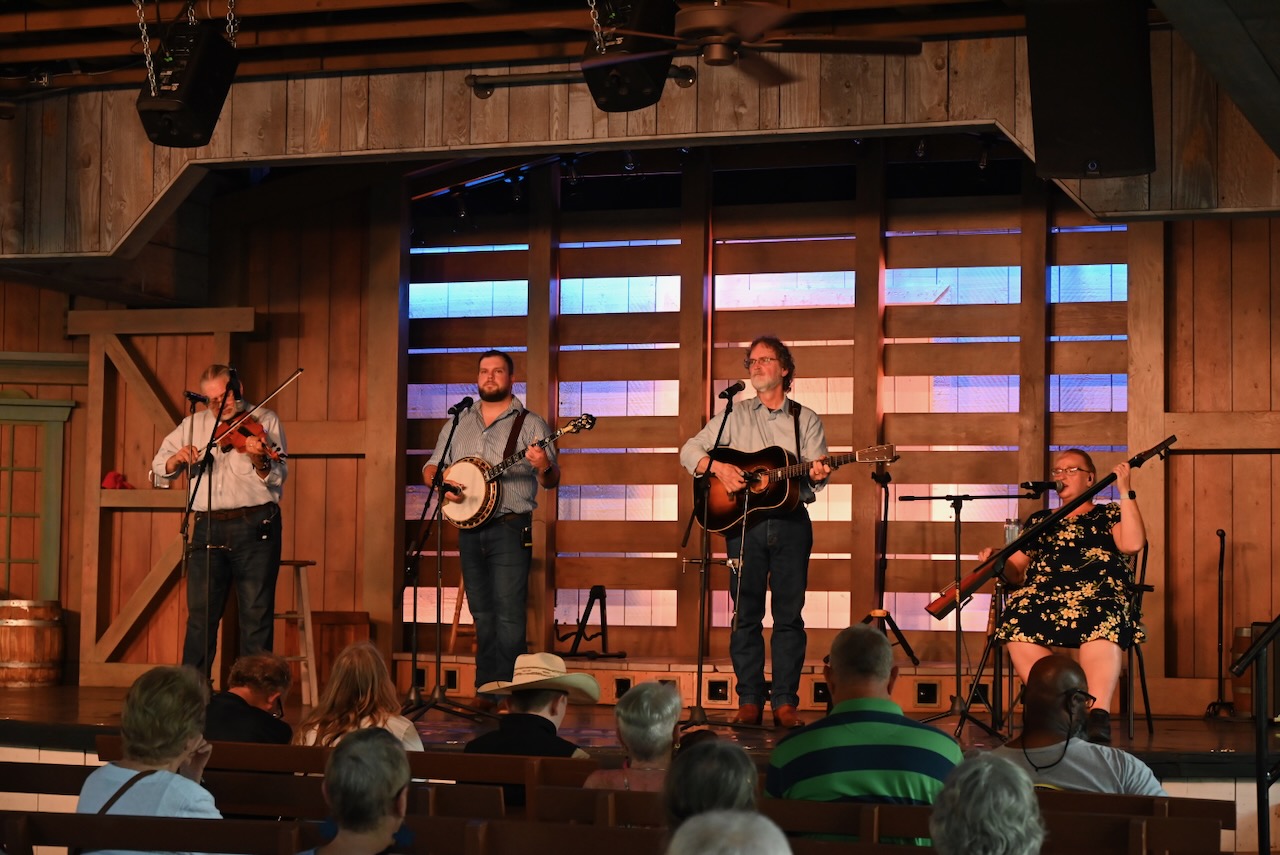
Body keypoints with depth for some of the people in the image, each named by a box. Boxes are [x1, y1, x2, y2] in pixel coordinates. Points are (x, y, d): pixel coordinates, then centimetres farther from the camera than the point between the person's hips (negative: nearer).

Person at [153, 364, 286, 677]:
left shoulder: (265, 421, 3)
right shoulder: (194, 424, 14)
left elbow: (277, 478, -6)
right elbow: (160, 467, 12)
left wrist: (260, 461, -26)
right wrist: (178, 458, -9)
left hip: (256, 526, -3)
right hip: (209, 528, 3)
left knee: (256, 615, -1)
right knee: (200, 614, 4)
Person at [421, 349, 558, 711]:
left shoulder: (530, 423, 1)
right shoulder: (459, 423, 15)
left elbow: (552, 481, -4)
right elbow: (431, 467, 16)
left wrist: (544, 467, -28)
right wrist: (439, 482, -7)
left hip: (510, 529, -5)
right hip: (469, 529, 5)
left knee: (508, 613, -9)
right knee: (482, 614, 9)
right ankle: (485, 691, 13)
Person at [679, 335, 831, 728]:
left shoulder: (806, 420, 10)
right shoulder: (735, 416, 10)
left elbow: (816, 473, 2)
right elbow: (690, 451, 6)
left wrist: (817, 474, -21)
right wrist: (717, 467, -12)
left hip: (791, 521, 0)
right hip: (742, 520, 0)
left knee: (789, 614, 0)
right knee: (746, 613, 0)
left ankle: (785, 702, 3)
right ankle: (749, 701, 5)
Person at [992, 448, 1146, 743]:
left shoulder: (1108, 515, 20)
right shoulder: (1039, 521, 28)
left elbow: (1133, 544, -1)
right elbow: (1016, 572, 23)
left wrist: (1125, 493, -1)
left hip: (1098, 591, -2)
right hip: (1043, 594, 2)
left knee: (1102, 620, -40)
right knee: (1017, 622, -34)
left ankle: (1098, 718, -50)